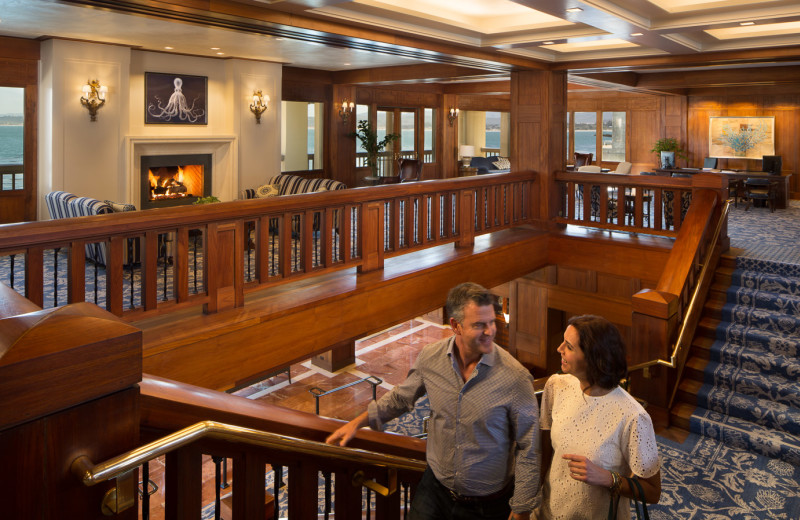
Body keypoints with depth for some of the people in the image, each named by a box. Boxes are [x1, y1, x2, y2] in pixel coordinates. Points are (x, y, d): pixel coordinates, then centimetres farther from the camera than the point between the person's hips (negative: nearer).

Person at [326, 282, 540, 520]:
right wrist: (358, 422, 10)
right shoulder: (430, 357, -12)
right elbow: (402, 396, 9)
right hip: (435, 488, 3)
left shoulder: (515, 377, -23)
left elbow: (528, 448, -14)